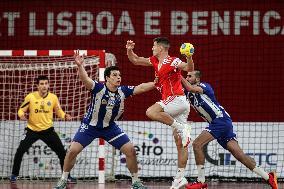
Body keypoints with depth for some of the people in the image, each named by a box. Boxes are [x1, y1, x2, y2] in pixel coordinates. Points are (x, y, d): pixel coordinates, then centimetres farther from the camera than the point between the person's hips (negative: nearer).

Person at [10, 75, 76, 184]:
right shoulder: (31, 97, -8)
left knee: (62, 152, -4)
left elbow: (59, 111, 7)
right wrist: (21, 115, -23)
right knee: (20, 151, -13)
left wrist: (65, 116, -14)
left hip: (48, 130, 1)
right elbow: (21, 110, 0)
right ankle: (14, 175, 5)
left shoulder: (53, 97, -3)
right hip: (32, 129, -1)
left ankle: (67, 176, 11)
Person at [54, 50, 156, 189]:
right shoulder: (98, 88, -23)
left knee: (130, 150, -5)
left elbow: (141, 88, -8)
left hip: (109, 127, 3)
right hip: (90, 126, -3)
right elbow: (85, 79, -40)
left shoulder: (123, 91, -10)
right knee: (73, 151, -12)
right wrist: (80, 66, -58)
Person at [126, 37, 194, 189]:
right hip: (176, 104, 8)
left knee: (151, 112, -27)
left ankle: (181, 127, -21)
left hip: (177, 99, -8)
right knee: (180, 143, 5)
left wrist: (189, 58, -44)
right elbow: (135, 60, 22)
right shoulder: (155, 61, 15)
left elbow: (189, 68, -25)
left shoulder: (173, 61, -10)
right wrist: (129, 50, 6)